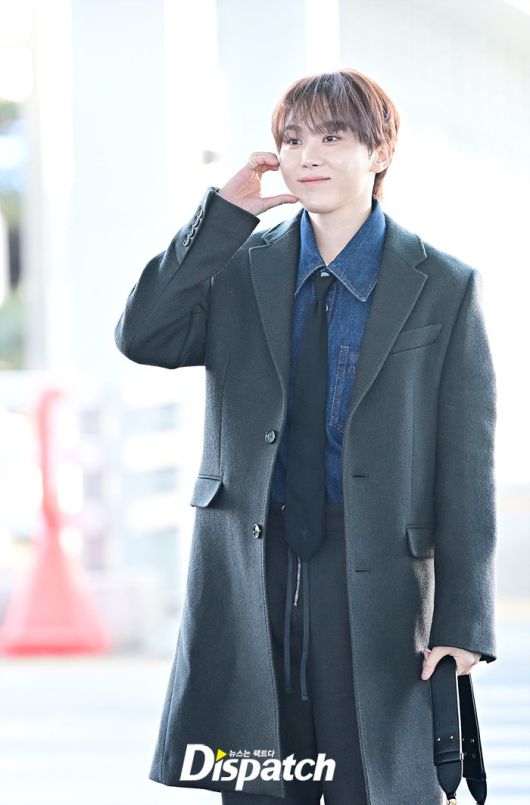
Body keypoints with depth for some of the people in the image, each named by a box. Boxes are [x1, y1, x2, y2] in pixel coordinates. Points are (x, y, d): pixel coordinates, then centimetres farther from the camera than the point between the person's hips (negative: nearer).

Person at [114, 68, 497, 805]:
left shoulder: (443, 288, 1)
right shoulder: (241, 268, 9)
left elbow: (467, 466, -1)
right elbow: (142, 338, -6)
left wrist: (464, 620, -8)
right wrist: (223, 214, -9)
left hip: (377, 582, -2)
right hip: (252, 577, 2)